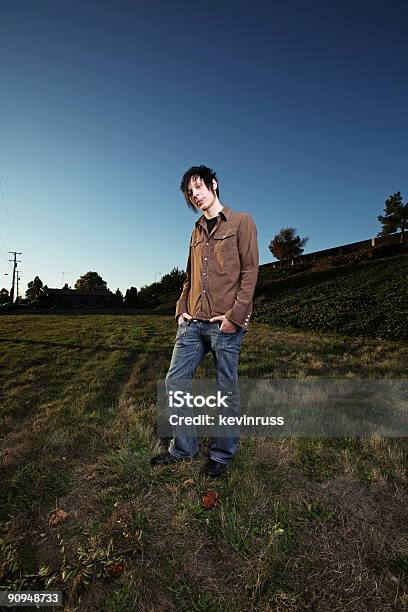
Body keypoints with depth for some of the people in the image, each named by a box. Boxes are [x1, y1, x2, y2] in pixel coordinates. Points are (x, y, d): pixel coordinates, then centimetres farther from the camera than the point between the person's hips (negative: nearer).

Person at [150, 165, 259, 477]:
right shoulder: (197, 231, 20)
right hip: (193, 322, 7)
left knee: (227, 389, 5)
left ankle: (222, 454, 25)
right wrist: (182, 308, 8)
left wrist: (235, 315, -15)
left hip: (225, 324, -6)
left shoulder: (241, 222, 2)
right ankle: (183, 448, 25)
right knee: (175, 381, 7)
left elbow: (250, 271, -7)